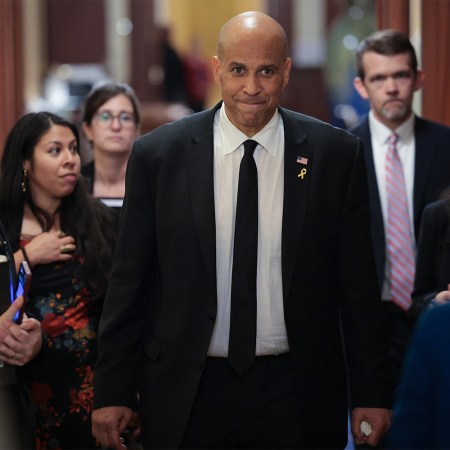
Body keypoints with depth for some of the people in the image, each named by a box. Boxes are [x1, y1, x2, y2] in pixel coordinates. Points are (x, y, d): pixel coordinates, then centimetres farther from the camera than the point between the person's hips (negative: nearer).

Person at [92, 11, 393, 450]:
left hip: (295, 394, 0)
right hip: (186, 393, 0)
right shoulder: (157, 154, -1)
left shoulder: (336, 154, -1)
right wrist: (113, 392, 0)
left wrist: (371, 394, 1)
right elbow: (129, 282, 2)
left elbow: (358, 285, 2)